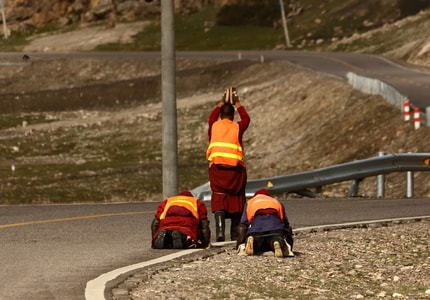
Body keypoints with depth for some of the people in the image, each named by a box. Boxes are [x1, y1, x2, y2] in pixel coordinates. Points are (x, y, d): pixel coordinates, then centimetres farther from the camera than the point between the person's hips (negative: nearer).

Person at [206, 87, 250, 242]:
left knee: (218, 199, -4)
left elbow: (212, 116, 31)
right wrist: (237, 103, 31)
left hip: (216, 167, 0)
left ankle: (220, 229, -24)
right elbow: (246, 118, 25)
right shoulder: (237, 127, 3)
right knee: (236, 198, 11)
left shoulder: (213, 126, 7)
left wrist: (222, 102, 39)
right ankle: (235, 233, 16)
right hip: (235, 168, 0)